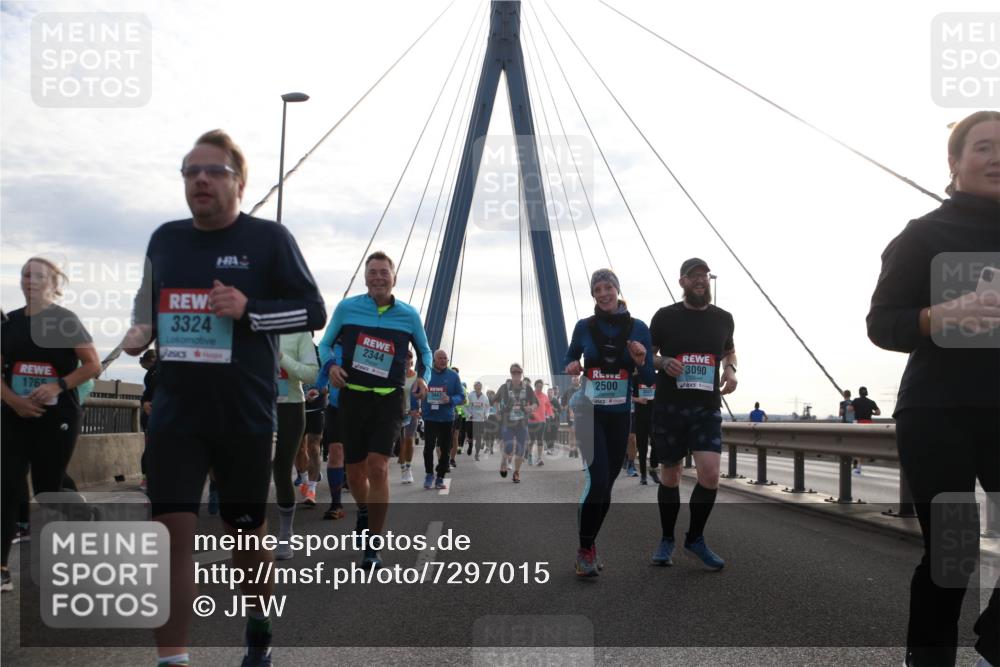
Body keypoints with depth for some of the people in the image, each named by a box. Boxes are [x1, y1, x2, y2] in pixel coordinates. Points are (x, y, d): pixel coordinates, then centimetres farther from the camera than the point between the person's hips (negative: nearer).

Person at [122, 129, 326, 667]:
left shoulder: (269, 239, -5)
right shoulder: (164, 239, 8)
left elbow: (313, 311, -6)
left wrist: (248, 310, -20)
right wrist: (140, 332, 2)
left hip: (245, 418, -3)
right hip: (175, 416, 3)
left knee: (246, 533, 12)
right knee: (172, 531, -6)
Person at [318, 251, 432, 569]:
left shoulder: (409, 315, 1)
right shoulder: (346, 308, -1)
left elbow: (424, 350, 16)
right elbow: (325, 344, 9)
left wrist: (423, 376, -2)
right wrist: (331, 365, -12)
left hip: (389, 400, -1)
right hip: (353, 397, 1)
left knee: (377, 468, -15)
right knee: (355, 472, 9)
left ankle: (373, 546, -4)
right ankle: (364, 511, 46)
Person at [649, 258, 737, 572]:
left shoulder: (723, 318, 7)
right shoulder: (665, 316, -1)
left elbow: (729, 350, 24)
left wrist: (730, 369, 2)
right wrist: (663, 362, -15)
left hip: (707, 407, 1)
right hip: (669, 407, -1)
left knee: (710, 474, -13)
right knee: (670, 475, 8)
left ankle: (695, 538, 10)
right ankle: (667, 540, 27)